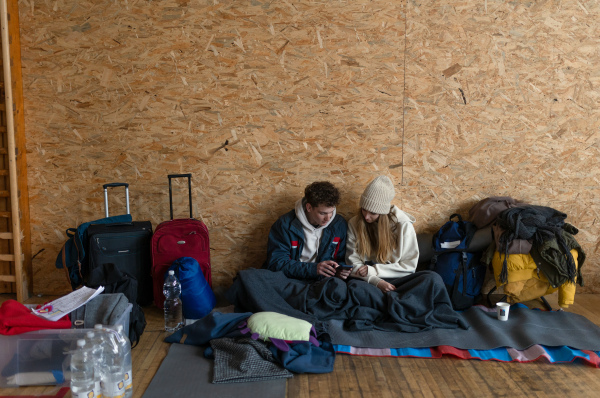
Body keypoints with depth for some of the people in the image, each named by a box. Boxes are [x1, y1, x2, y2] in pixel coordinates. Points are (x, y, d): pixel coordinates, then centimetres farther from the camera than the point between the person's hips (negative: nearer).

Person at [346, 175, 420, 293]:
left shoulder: (403, 225, -3)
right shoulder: (354, 224, 3)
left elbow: (409, 265, -2)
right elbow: (353, 262, 0)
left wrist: (372, 270, -10)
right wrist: (376, 281, -18)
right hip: (366, 282, 1)